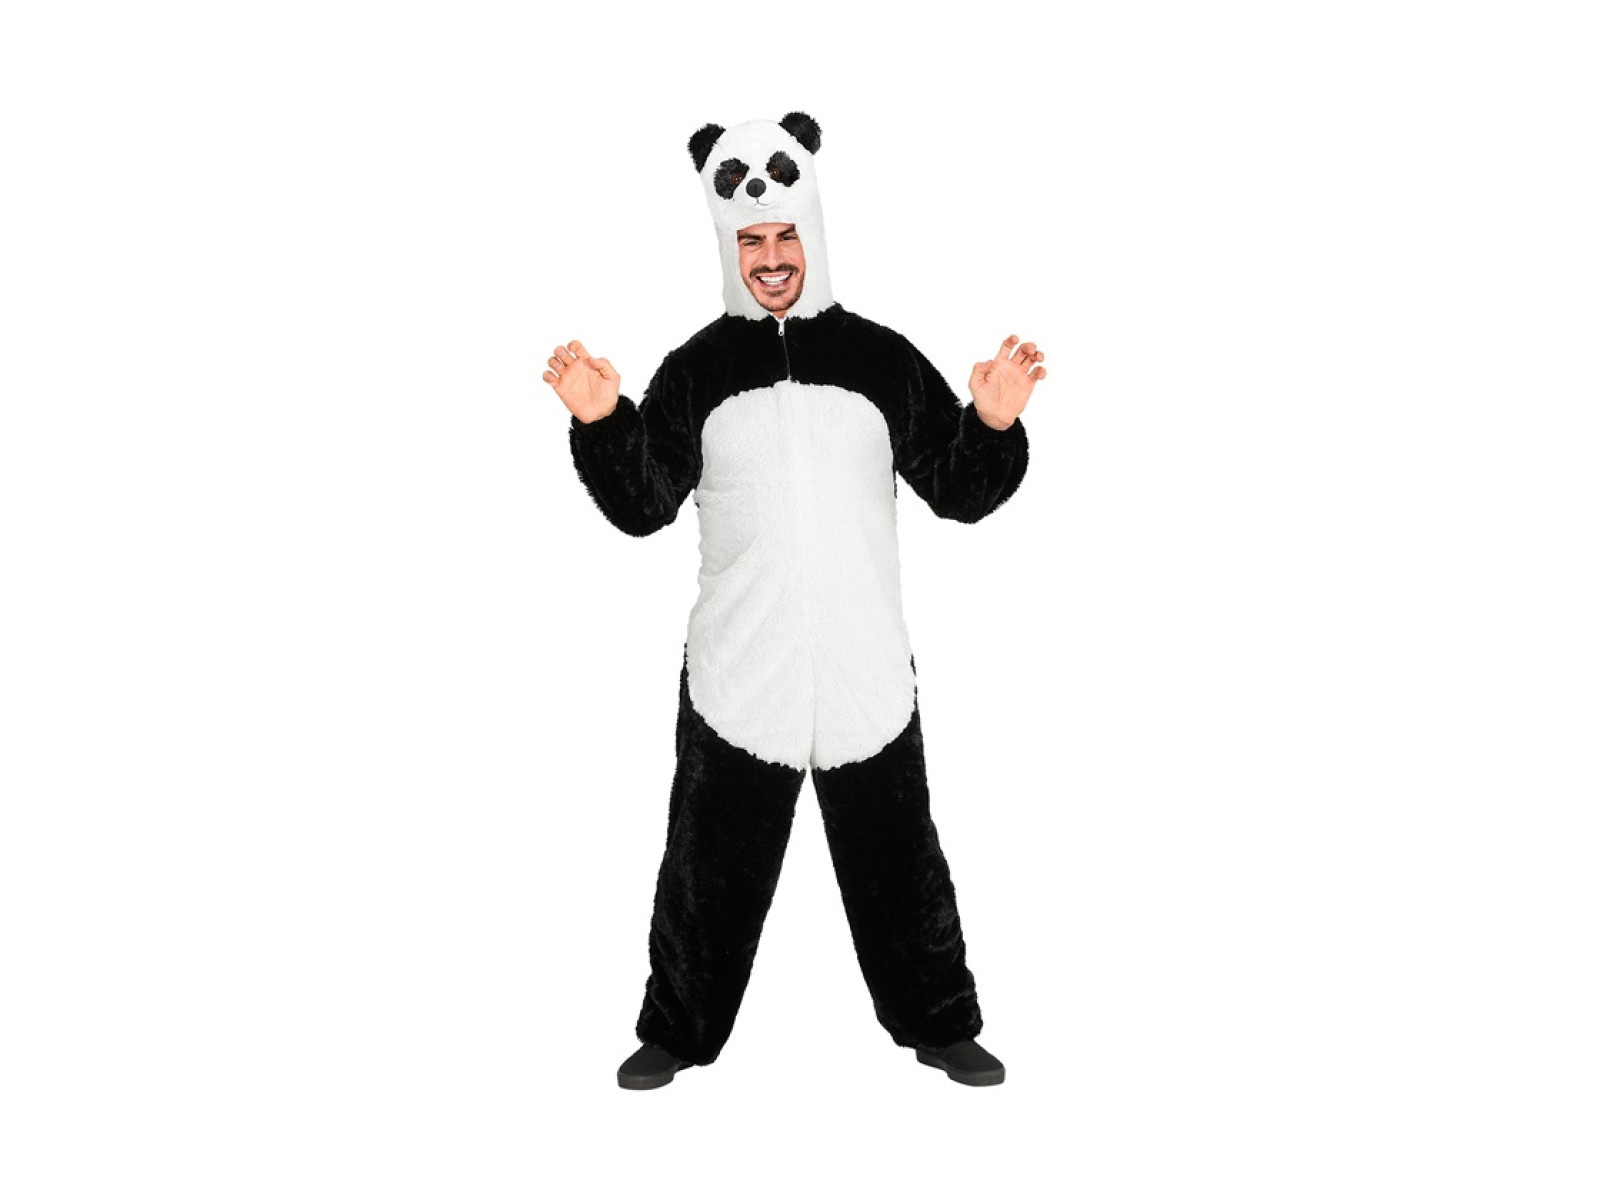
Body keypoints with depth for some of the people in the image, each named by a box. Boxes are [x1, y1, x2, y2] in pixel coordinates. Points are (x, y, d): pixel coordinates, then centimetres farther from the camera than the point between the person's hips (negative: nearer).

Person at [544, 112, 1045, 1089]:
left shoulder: (883, 359, 3)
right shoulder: (697, 369, 3)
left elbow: (963, 493, 3)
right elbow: (642, 506, -1)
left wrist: (994, 424, -15)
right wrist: (599, 421, -16)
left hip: (866, 669, 0)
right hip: (737, 671, 0)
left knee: (897, 859, 12)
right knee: (710, 863, 11)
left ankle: (940, 1026, 30)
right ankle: (679, 1032, 29)